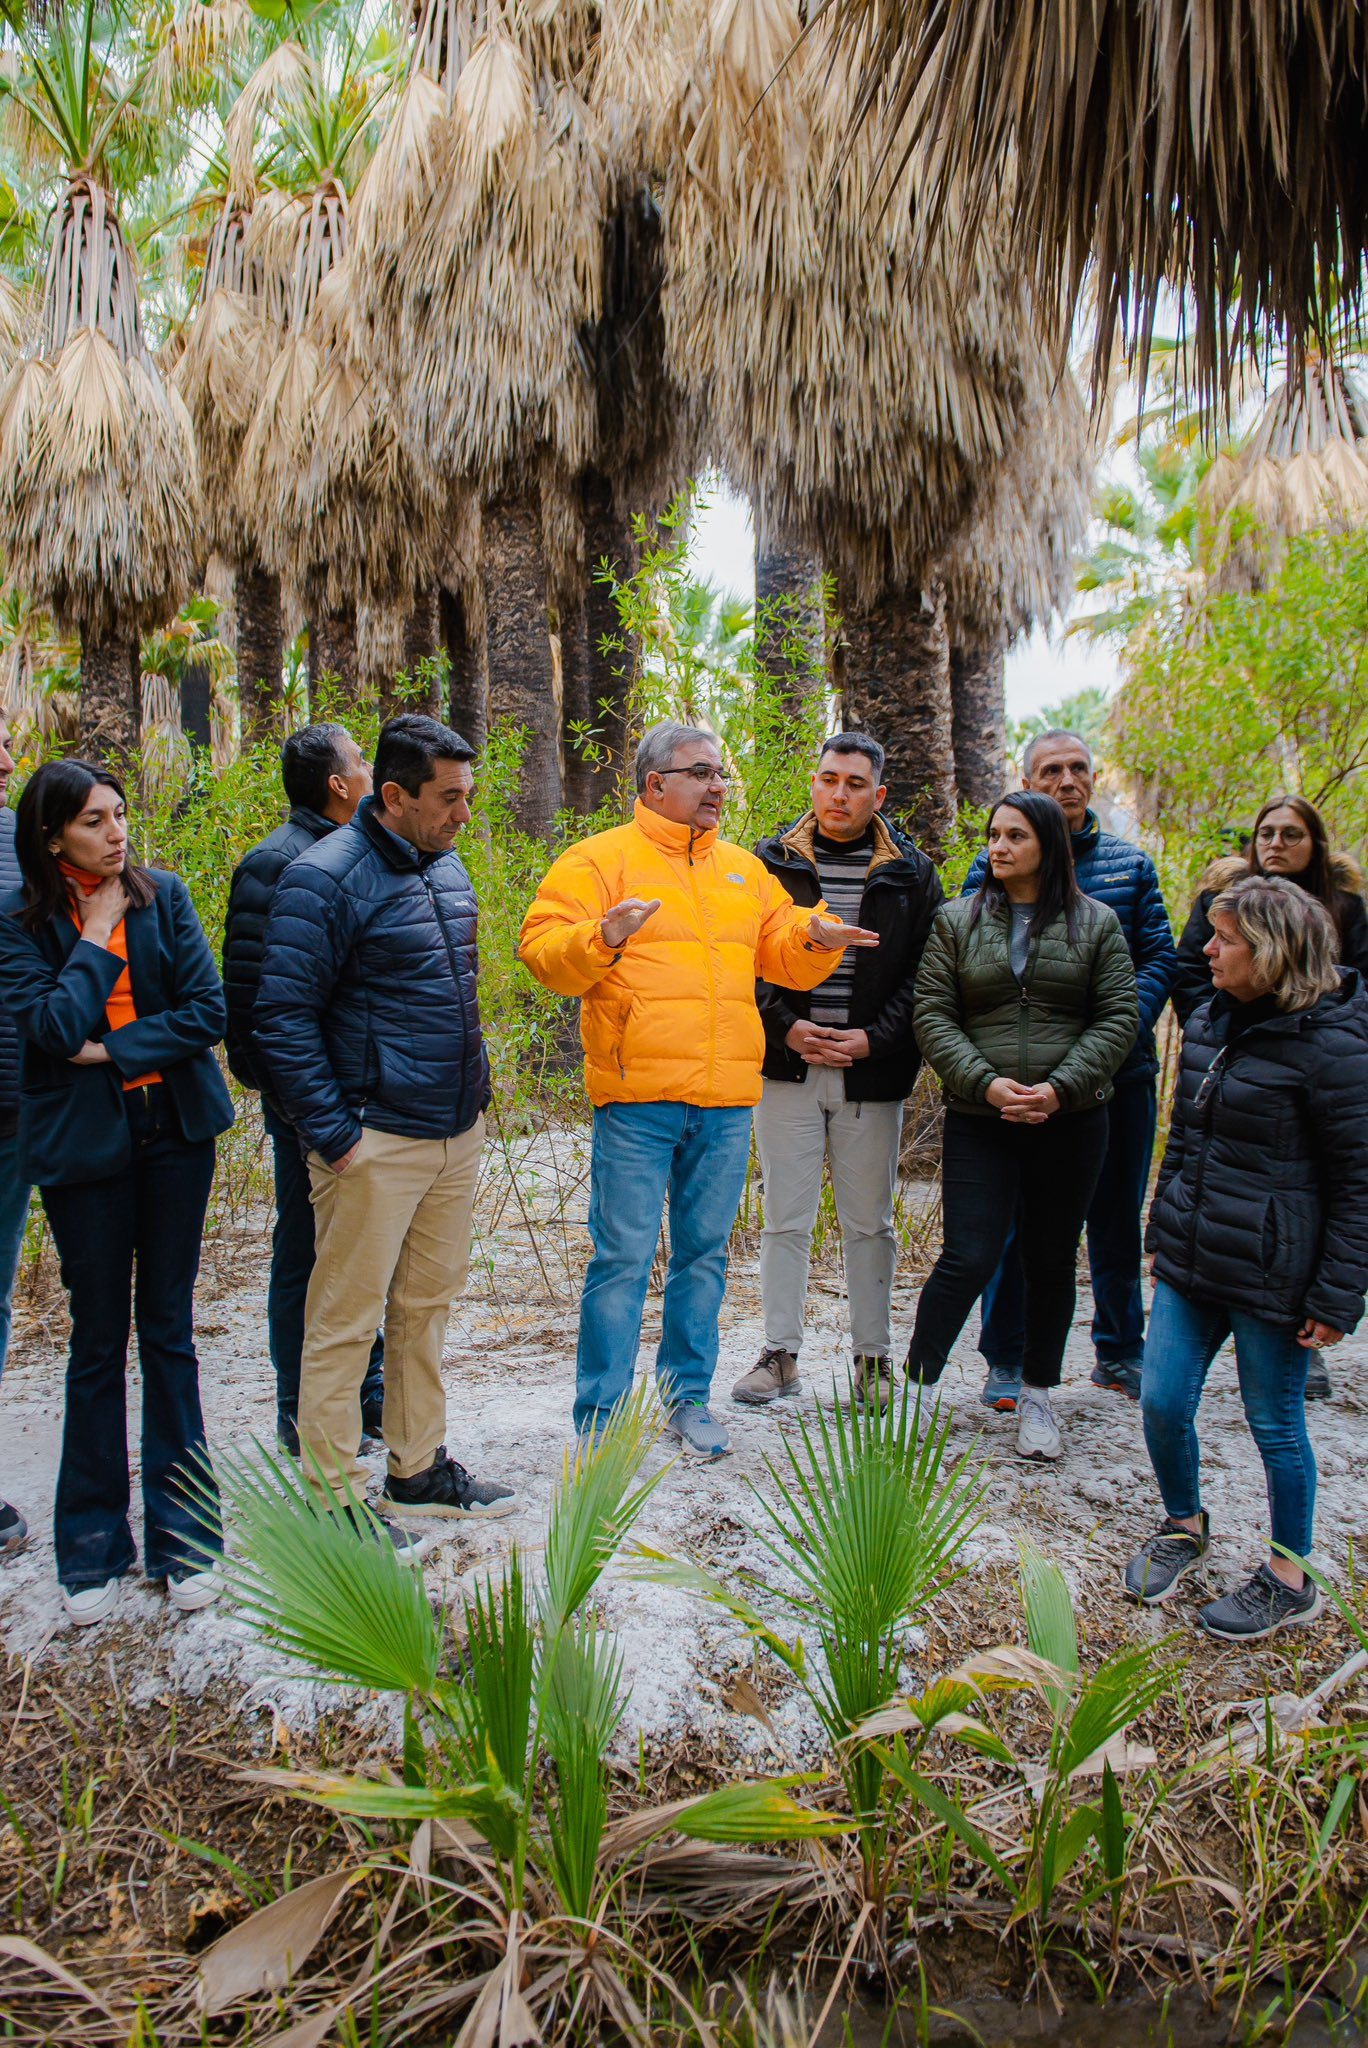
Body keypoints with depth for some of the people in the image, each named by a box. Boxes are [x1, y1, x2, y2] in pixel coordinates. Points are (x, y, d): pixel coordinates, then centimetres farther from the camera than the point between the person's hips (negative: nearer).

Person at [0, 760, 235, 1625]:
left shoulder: (164, 896, 1)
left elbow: (207, 1011, -6)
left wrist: (112, 1048, -12)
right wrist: (96, 936, -11)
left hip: (174, 1131, 1)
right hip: (83, 1143, -1)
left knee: (169, 1329, 8)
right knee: (99, 1340, 7)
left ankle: (183, 1535, 20)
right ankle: (94, 1548, 22)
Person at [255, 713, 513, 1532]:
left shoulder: (447, 864, 11)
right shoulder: (327, 877, -13)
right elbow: (282, 1016, -14)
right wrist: (333, 1135, -16)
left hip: (457, 1129, 8)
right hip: (378, 1138, -8)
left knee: (428, 1303, 16)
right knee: (347, 1318, 1)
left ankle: (419, 1469, 29)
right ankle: (334, 1497, 14)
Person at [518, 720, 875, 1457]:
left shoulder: (744, 870, 18)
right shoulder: (600, 859, 1)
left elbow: (783, 957, 20)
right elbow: (542, 950, -7)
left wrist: (816, 938, -1)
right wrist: (601, 939, -25)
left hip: (727, 1101, 5)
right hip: (637, 1097, -5)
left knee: (705, 1252, 13)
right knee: (624, 1256, -3)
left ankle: (689, 1395, 28)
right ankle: (599, 1419, 8)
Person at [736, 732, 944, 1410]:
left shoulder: (911, 873, 6)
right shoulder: (772, 862, 5)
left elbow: (924, 972, 2)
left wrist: (874, 1038, -10)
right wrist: (786, 1027, -11)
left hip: (872, 1073, 0)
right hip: (787, 1069, 0)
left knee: (869, 1223, 9)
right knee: (784, 1220, 6)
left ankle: (872, 1357, 22)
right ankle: (780, 1354, 19)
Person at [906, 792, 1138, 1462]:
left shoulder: (1096, 923, 6)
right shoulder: (956, 921, 6)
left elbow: (1117, 1017, 1)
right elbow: (933, 1015, 0)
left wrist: (1061, 1087, -12)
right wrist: (985, 1083, -14)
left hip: (1071, 1122, 1)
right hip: (978, 1120, -1)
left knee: (1052, 1260, 11)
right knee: (967, 1259, -8)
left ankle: (1036, 1395, 27)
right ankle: (916, 1386, 6)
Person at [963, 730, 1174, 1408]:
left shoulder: (1130, 863, 10)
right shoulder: (994, 864, 1)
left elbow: (1159, 957, 6)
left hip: (1122, 1068, 3)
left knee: (1117, 1213, 14)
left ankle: (1119, 1351, 30)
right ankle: (1007, 1360, 17)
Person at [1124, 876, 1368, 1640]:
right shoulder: (1210, 1023, 8)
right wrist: (1164, 1231, 19)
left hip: (1270, 1274, -6)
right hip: (1191, 1261, 6)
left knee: (1275, 1424, 9)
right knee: (1162, 1404, 9)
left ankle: (1290, 1579, 29)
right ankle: (1184, 1525, 36)